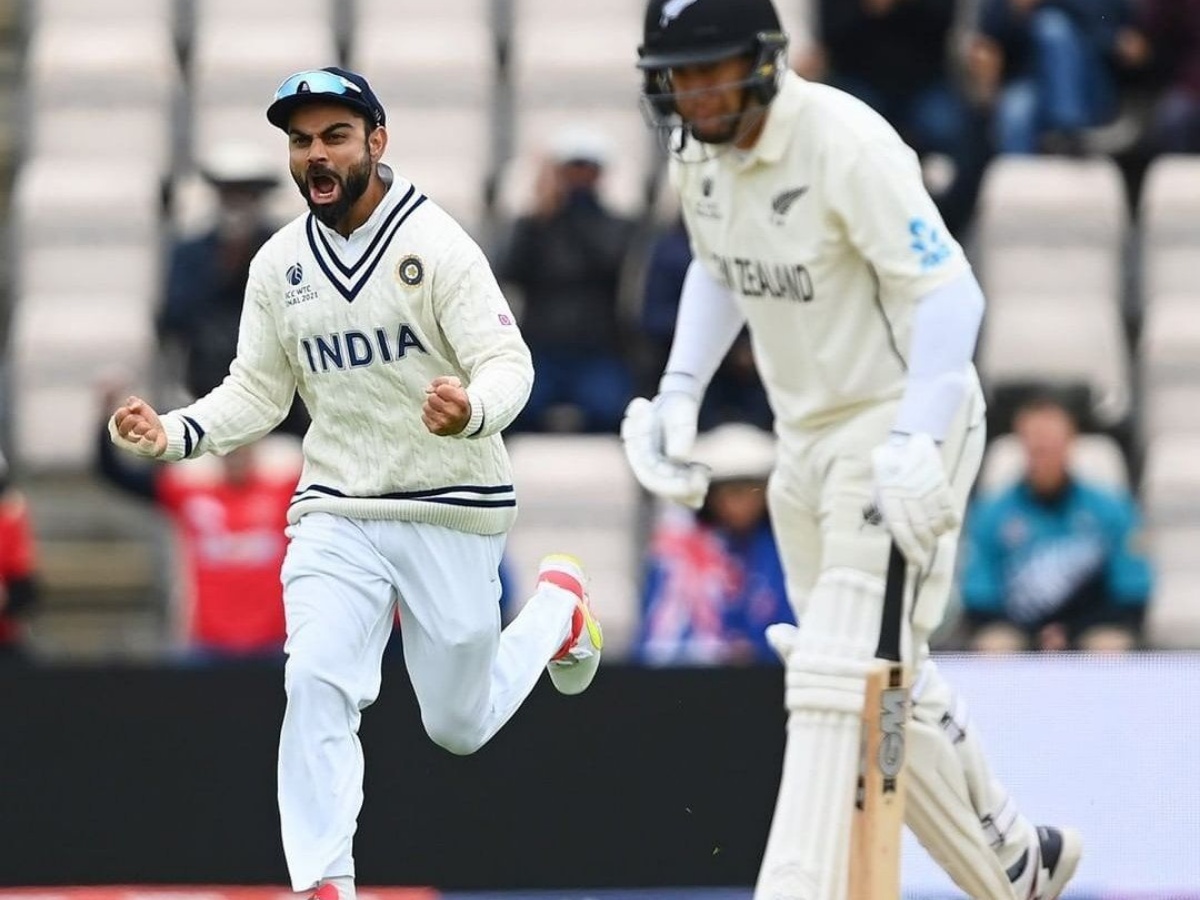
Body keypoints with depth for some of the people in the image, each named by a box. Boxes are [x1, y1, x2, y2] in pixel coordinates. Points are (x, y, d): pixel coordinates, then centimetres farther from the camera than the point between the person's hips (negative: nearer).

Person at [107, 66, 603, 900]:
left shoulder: (436, 243, -13)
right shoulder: (279, 264, 2)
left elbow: (507, 363, -18)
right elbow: (258, 390, 8)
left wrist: (472, 410, -42)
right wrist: (174, 432, -11)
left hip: (450, 513, -3)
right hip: (335, 511, 3)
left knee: (459, 724, 10)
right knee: (316, 682, -19)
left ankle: (557, 605, 39)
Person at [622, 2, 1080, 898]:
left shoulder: (845, 143, -23)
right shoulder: (700, 150, 1)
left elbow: (950, 294, -27)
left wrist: (912, 444, -37)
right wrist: (680, 392, 9)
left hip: (905, 424, -9)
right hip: (806, 437, 9)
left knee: (842, 681, -18)